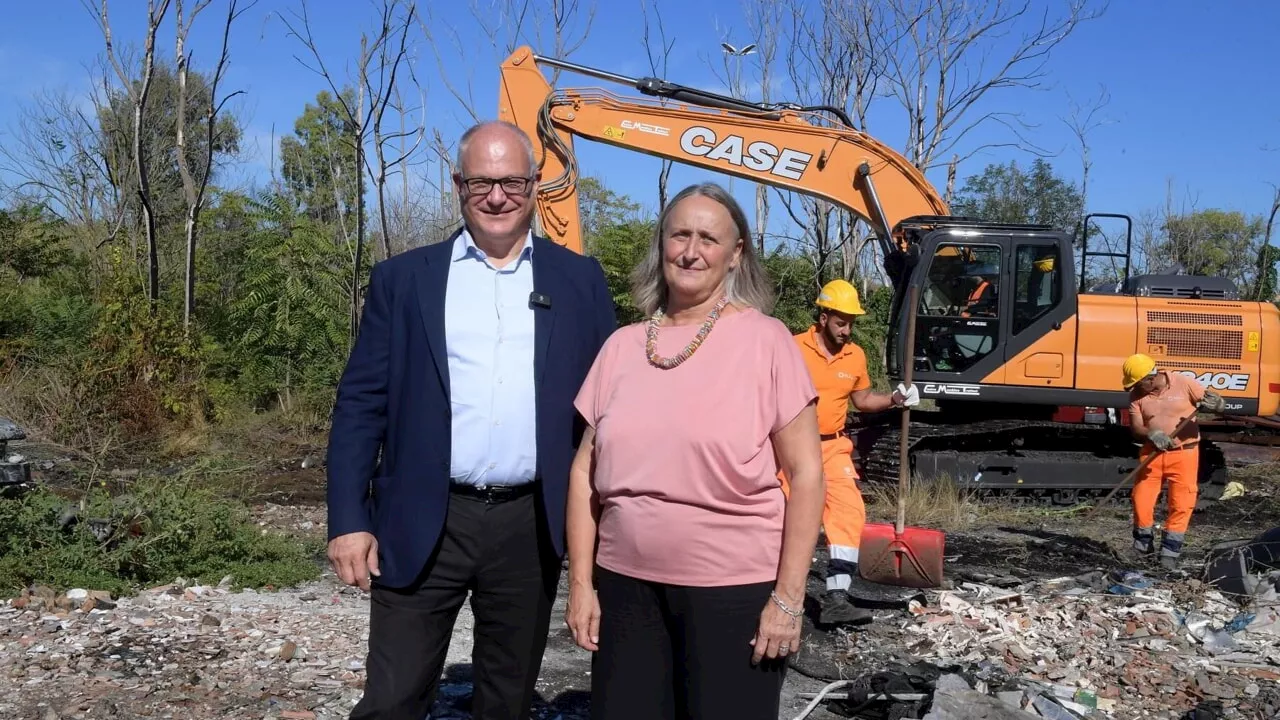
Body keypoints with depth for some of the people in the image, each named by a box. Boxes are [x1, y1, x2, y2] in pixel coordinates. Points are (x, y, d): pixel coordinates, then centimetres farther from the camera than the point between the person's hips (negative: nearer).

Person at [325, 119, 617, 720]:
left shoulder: (579, 280, 6)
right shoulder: (404, 278, 3)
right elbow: (361, 405, 1)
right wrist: (348, 520, -6)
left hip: (531, 525, 1)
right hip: (423, 524, -1)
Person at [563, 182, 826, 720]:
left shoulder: (763, 339, -6)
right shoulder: (623, 347, 5)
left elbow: (805, 472, -6)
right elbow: (585, 472, 8)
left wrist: (788, 597, -9)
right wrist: (581, 582, 4)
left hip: (735, 590, -3)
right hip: (627, 586, 4)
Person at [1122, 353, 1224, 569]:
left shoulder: (1183, 384, -10)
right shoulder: (1136, 395, -1)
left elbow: (1219, 403, -5)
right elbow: (1135, 427, -3)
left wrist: (1211, 403, -29)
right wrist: (1151, 434, -25)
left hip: (1184, 453, -2)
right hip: (1152, 453, 3)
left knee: (1181, 505, -3)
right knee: (1141, 500, 2)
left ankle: (1170, 551, 11)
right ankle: (1143, 546, 24)